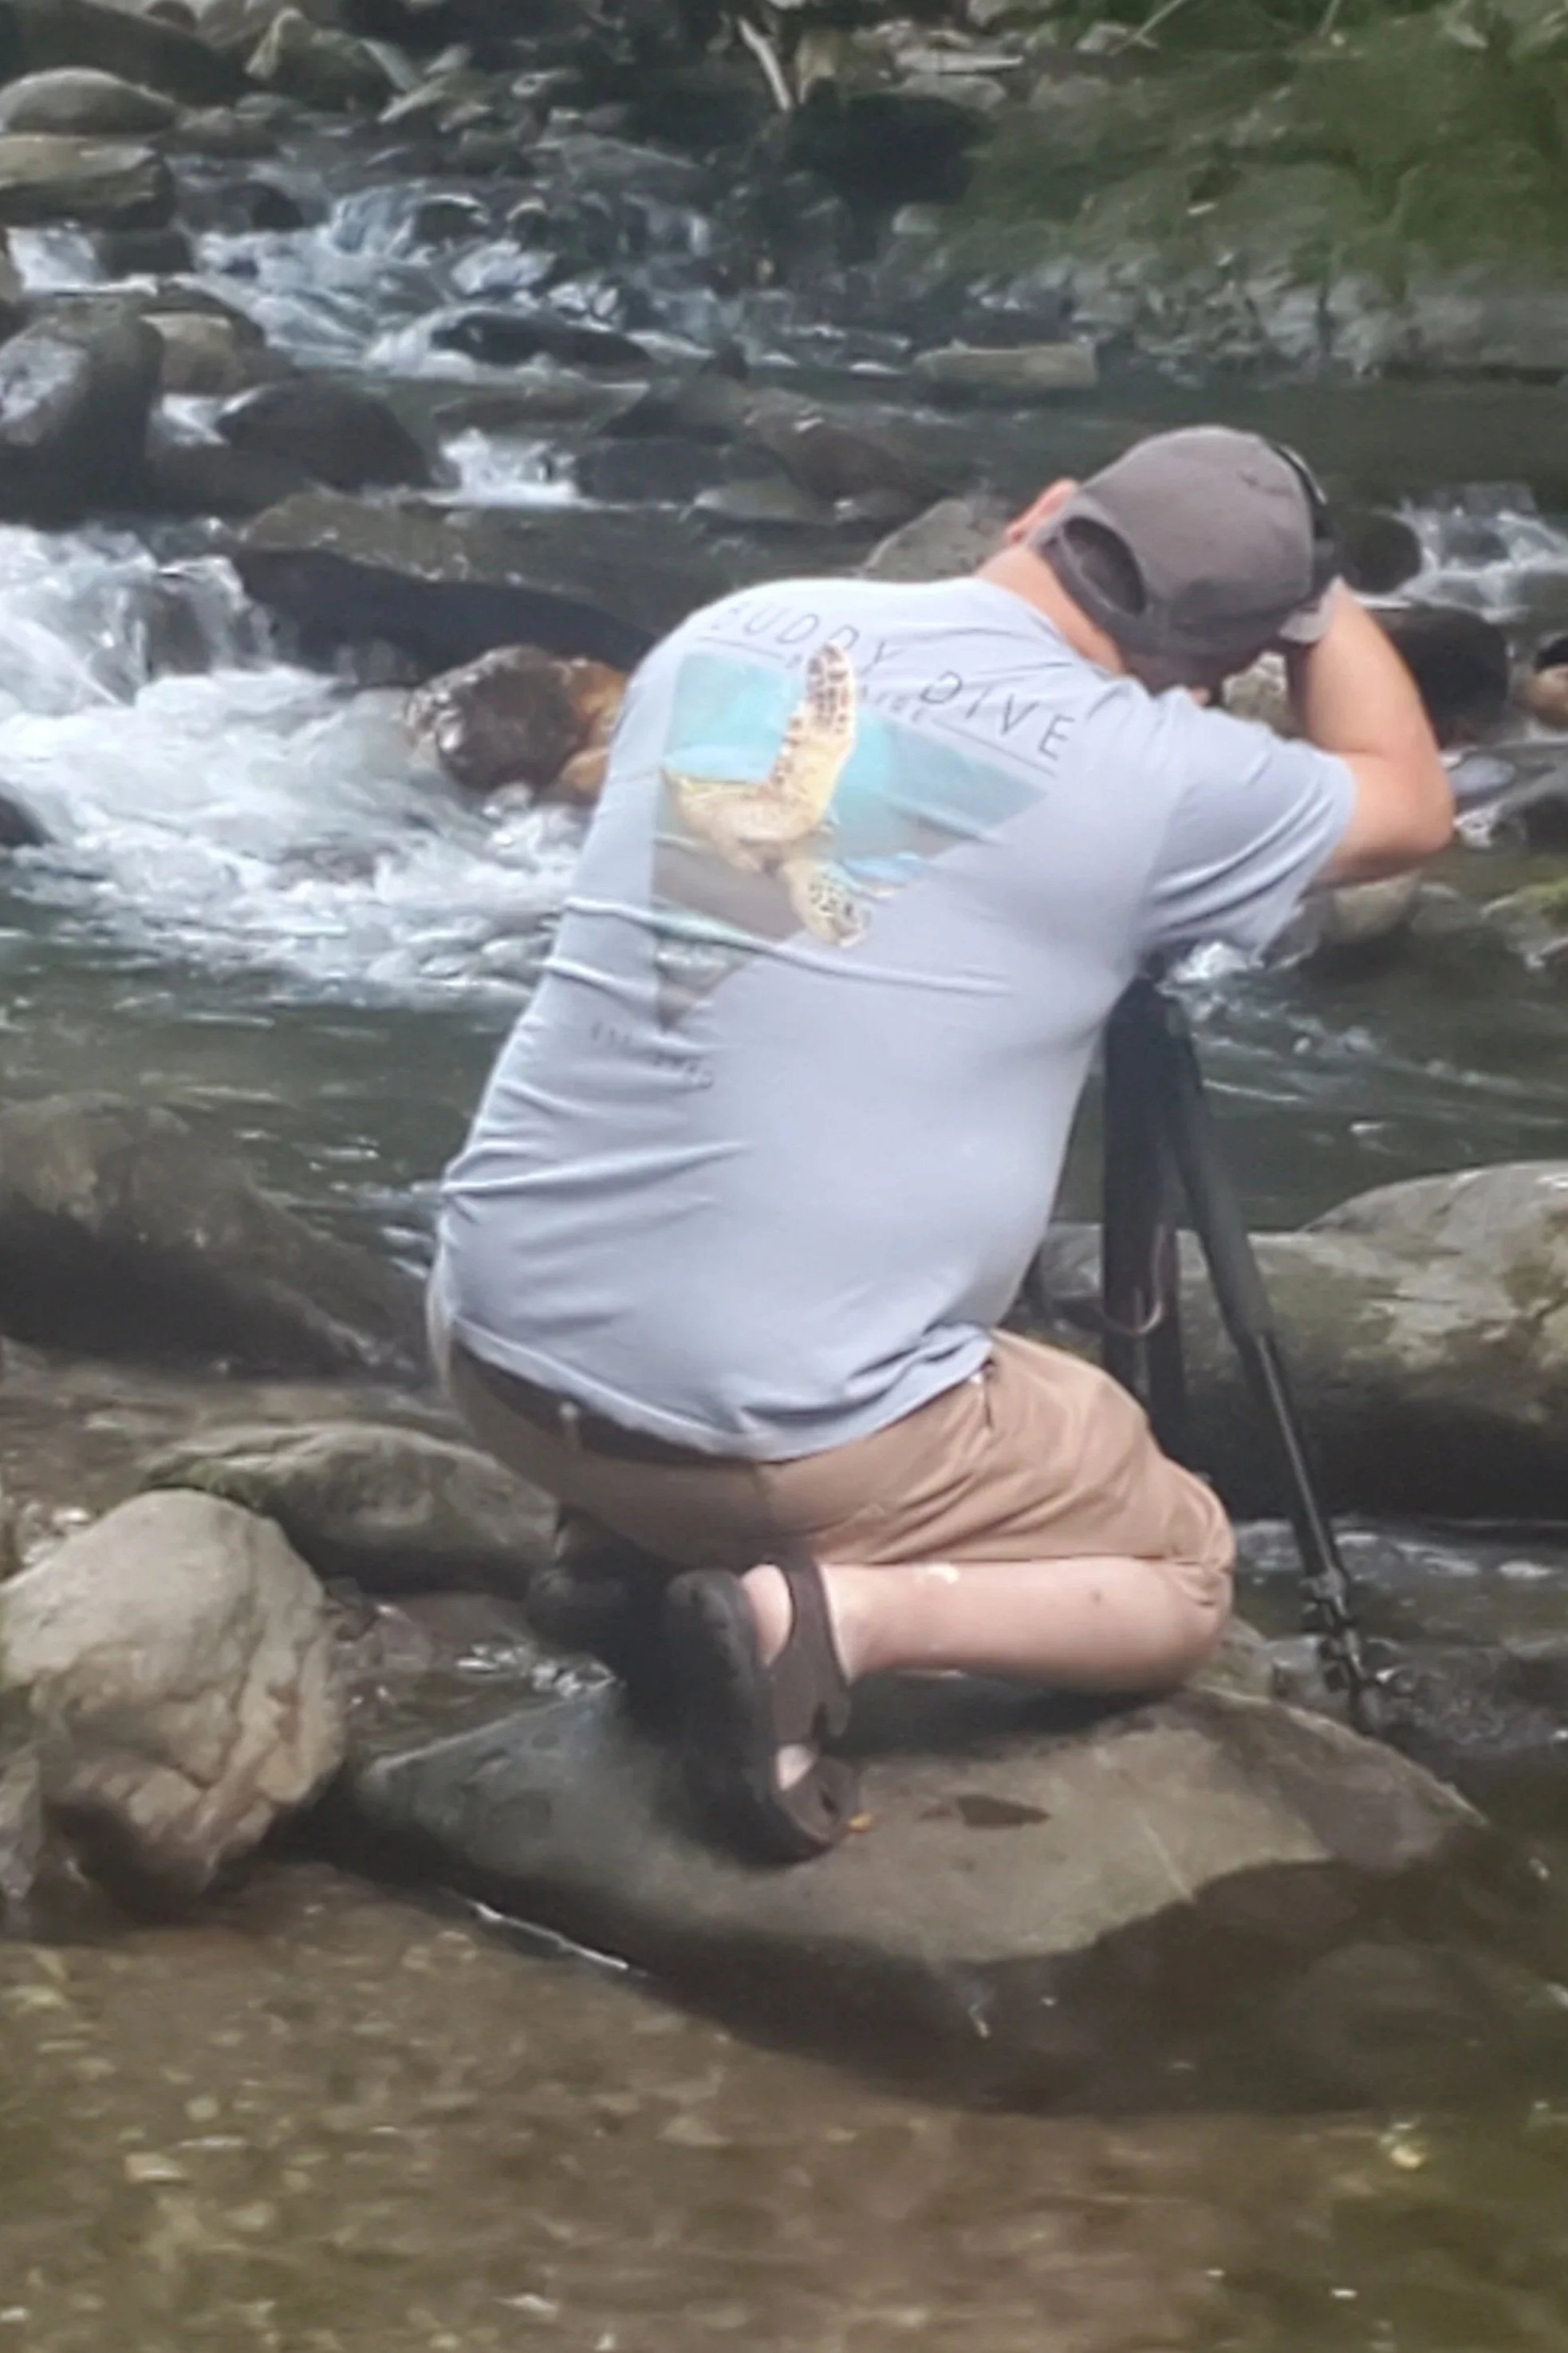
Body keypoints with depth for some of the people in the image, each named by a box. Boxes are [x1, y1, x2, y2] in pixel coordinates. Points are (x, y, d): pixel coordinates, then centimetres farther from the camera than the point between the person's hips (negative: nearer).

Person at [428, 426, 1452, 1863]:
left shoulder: (738, 630, 4)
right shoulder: (1148, 771, -10)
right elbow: (1412, 809, 11)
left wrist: (1019, 563, 26)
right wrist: (1315, 585, 22)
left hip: (501, 1340, 6)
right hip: (776, 1429, -6)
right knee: (1184, 1578, 18)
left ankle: (625, 1546, 14)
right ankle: (817, 1612, -7)